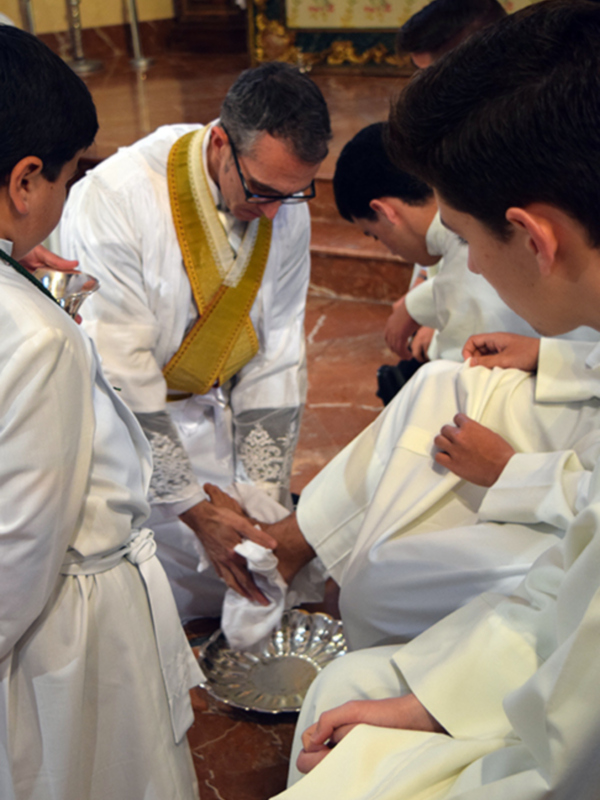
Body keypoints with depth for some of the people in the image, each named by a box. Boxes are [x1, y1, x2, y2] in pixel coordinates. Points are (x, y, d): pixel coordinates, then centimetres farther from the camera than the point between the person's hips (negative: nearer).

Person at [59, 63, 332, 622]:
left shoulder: (286, 209, -10)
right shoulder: (111, 201, -28)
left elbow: (275, 358, -6)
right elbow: (119, 378, -27)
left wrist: (264, 499, -10)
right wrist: (197, 512, -25)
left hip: (215, 419, 5)